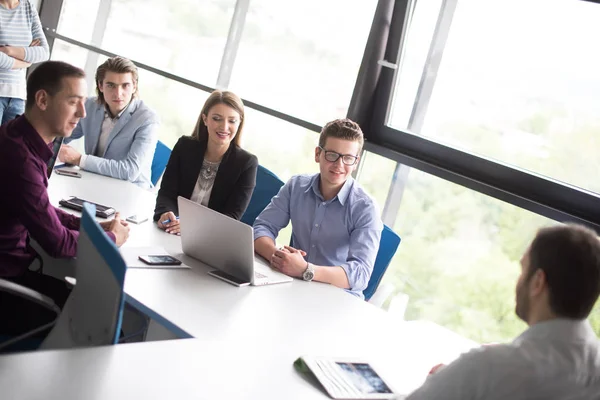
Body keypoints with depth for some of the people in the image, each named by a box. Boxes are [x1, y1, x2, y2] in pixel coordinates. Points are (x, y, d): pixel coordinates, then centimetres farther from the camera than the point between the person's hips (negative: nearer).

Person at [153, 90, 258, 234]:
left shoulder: (247, 163, -6)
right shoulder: (184, 146, 1)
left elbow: (232, 218, -10)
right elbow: (166, 193, -3)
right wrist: (166, 214, -27)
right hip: (173, 233, 2)